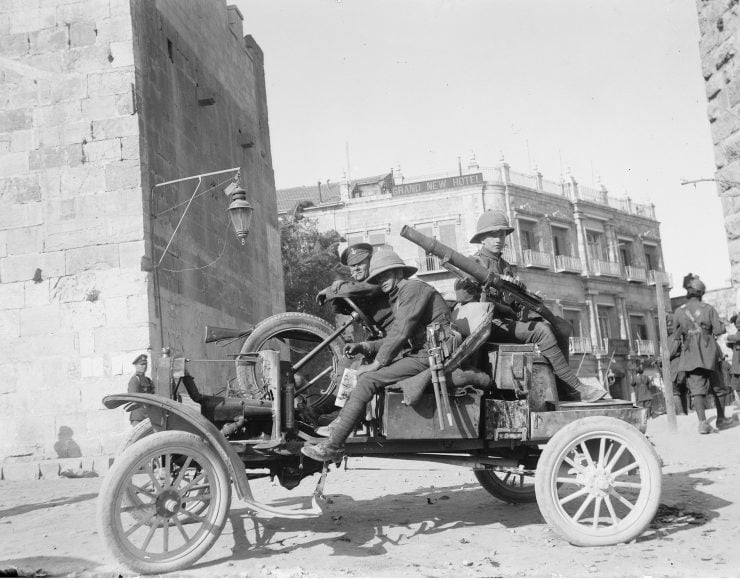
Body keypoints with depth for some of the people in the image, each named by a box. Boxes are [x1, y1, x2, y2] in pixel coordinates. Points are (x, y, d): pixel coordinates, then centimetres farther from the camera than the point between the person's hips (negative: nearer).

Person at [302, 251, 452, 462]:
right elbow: (392, 339, 20)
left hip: (430, 357, -10)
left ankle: (333, 446, -15)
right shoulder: (399, 299, 23)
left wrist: (377, 363, -12)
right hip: (417, 354, 10)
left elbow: (400, 333, -17)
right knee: (362, 372, 7)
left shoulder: (413, 288, -9)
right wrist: (363, 347, 5)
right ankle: (337, 425, 5)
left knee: (368, 379, -17)